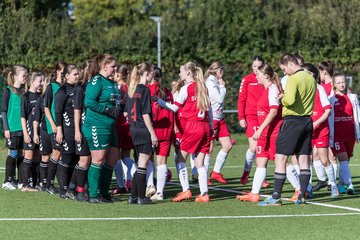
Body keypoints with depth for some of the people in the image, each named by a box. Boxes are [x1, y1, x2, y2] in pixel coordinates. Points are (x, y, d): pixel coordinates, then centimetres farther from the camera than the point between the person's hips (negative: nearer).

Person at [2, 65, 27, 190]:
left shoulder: (23, 91, 11)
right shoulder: (8, 91, -4)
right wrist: (6, 128, -11)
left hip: (23, 127, 5)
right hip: (12, 128, -5)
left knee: (21, 154, 7)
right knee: (13, 153, -4)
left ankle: (21, 180, 14)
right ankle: (8, 181, 3)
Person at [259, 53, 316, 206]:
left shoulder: (293, 79, -14)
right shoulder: (311, 78, 12)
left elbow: (290, 100, -26)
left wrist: (282, 99, -5)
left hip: (292, 121, -8)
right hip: (307, 121, 8)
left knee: (280, 158, -4)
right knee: (304, 159, 9)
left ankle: (276, 197, -6)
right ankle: (302, 196, 9)